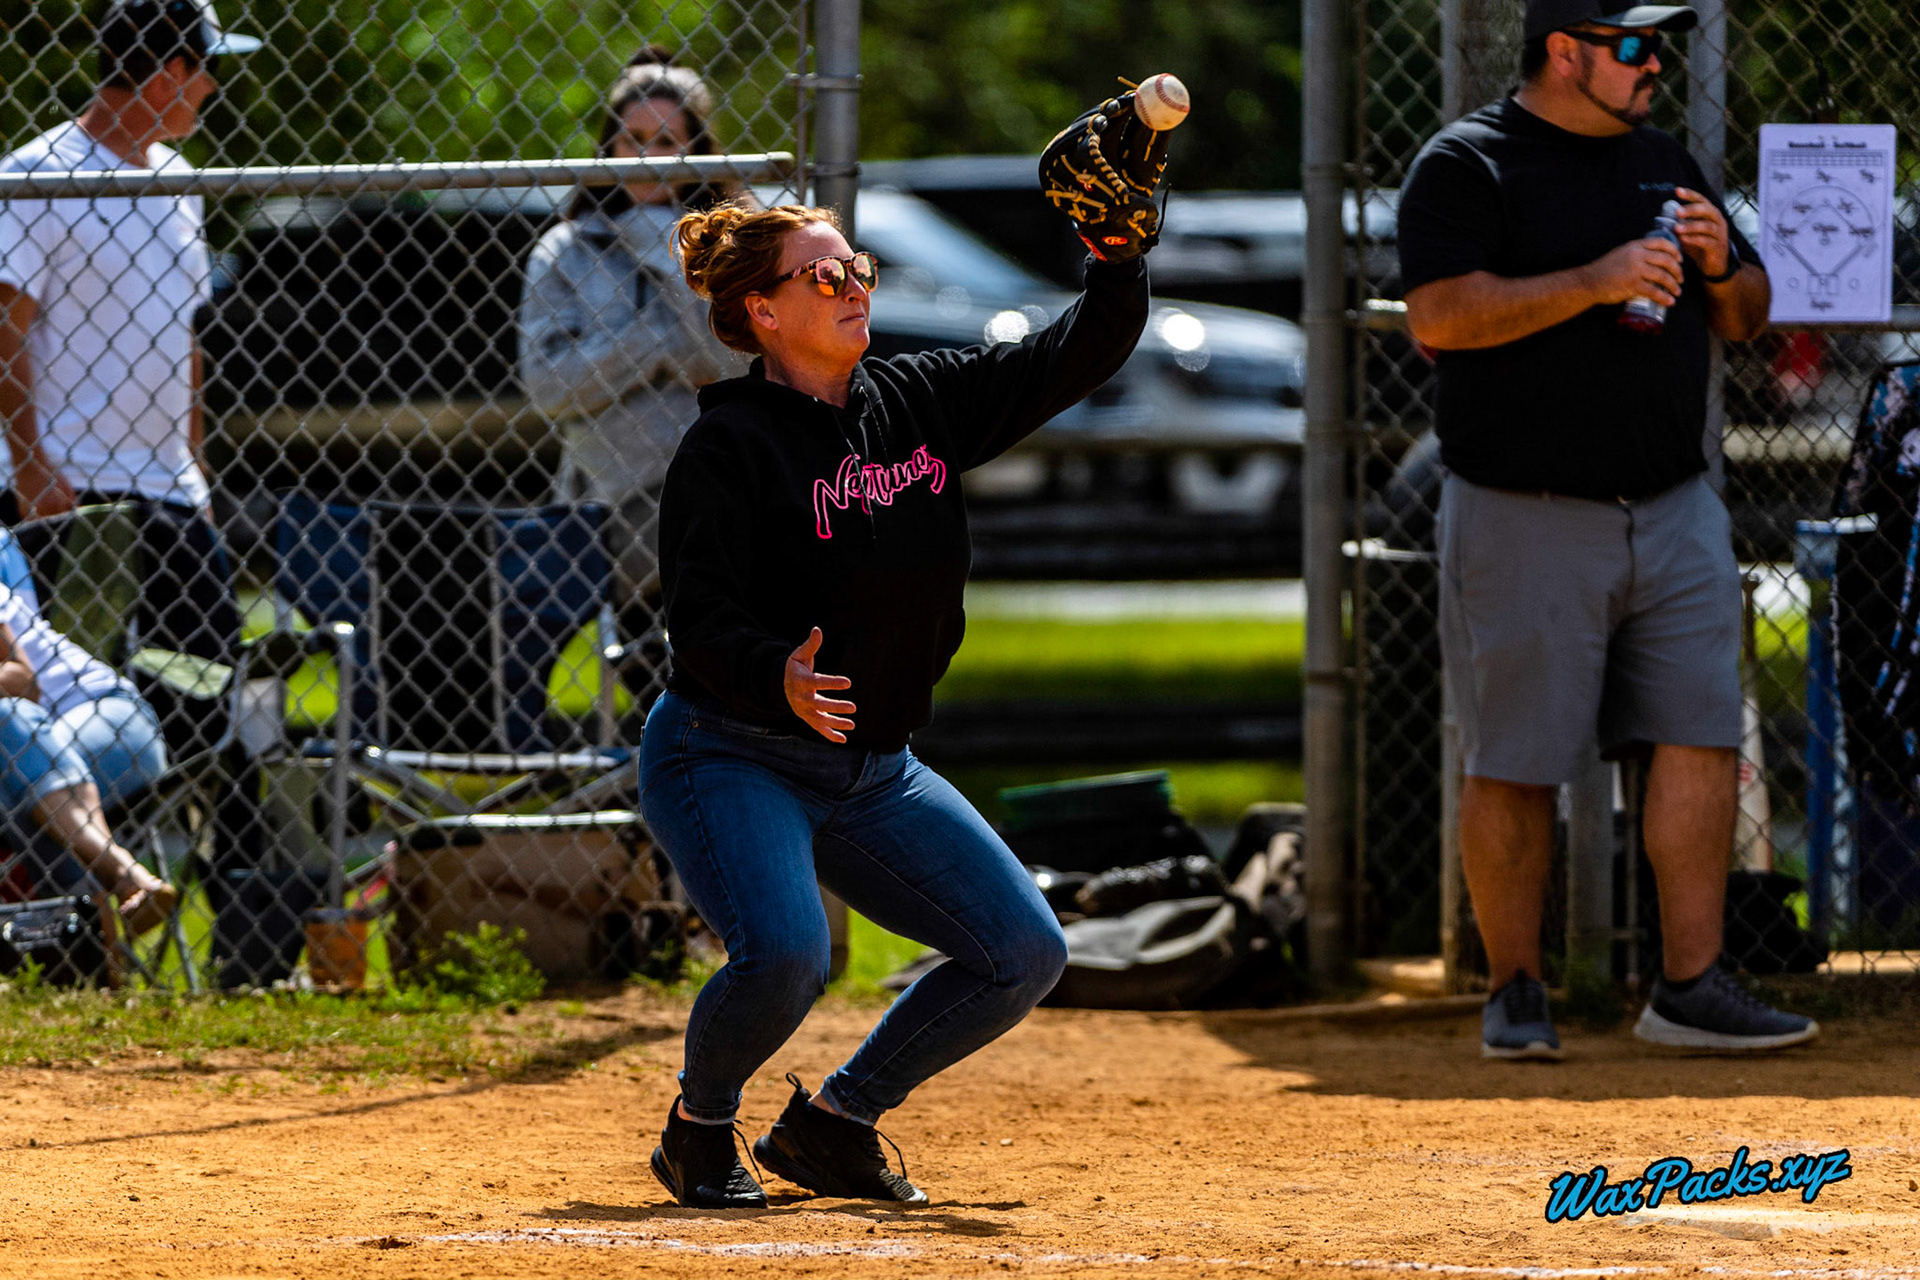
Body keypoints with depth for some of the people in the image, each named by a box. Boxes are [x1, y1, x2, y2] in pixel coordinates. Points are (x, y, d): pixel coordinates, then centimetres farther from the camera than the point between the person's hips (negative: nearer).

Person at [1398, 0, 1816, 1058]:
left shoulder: (1660, 163, 15)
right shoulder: (1465, 166, -5)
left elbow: (1746, 317, 20)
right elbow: (1441, 313, -18)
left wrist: (1718, 265, -3)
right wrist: (1595, 281, -23)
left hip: (1674, 514, 6)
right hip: (1523, 523, -6)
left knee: (1700, 740, -3)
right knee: (1514, 766, -2)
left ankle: (1689, 987, 1)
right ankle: (1514, 991, 10)